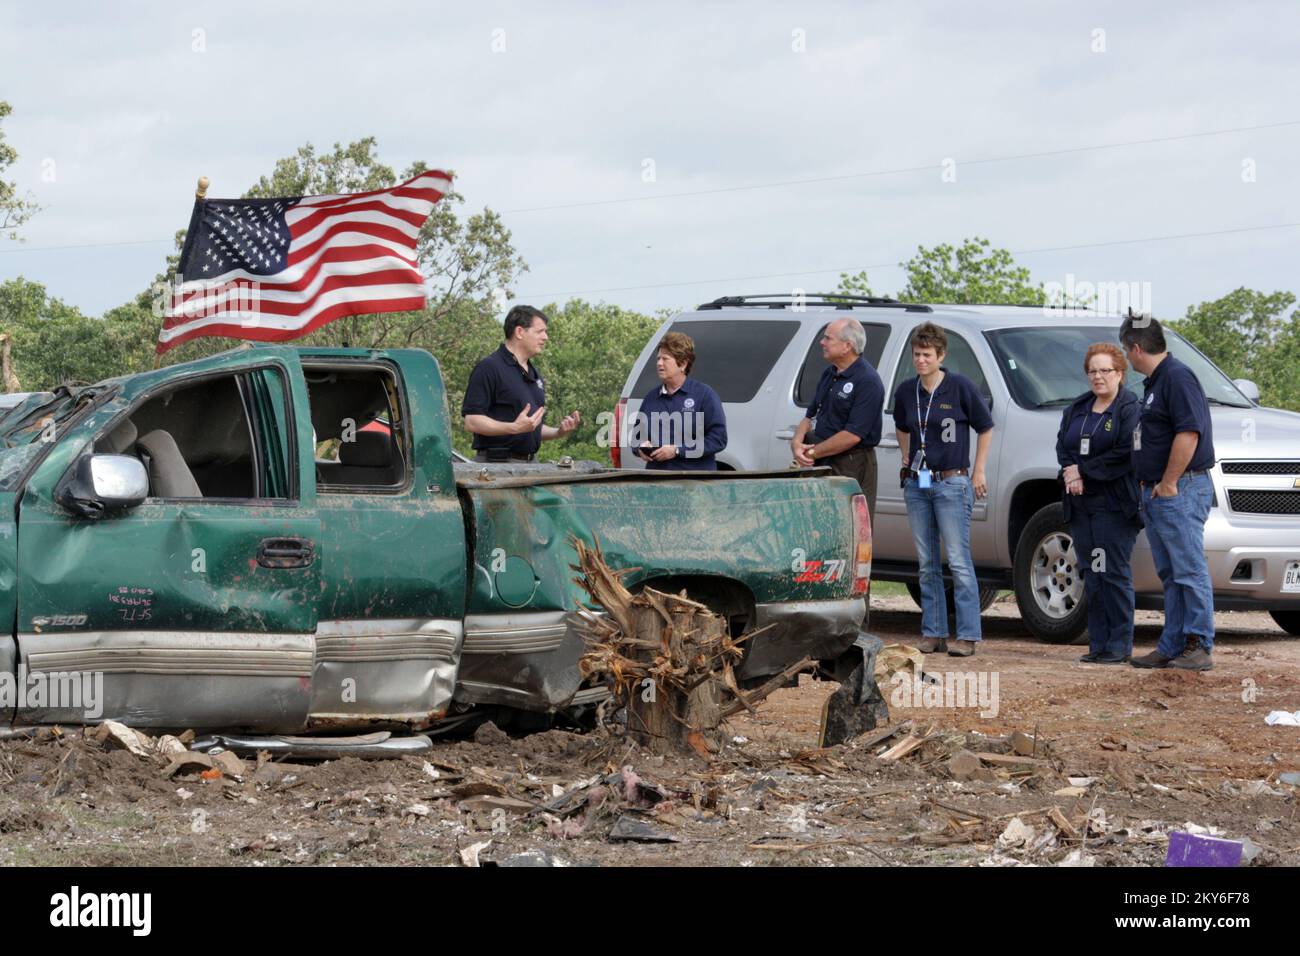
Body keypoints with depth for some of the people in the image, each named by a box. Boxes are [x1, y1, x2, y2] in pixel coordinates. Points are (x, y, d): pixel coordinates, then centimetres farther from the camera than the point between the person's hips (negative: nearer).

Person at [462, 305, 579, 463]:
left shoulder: (533, 373, 20)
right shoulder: (488, 368, -8)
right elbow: (471, 422, -16)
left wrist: (559, 432, 8)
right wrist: (515, 427, -26)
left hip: (531, 462, 8)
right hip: (497, 462, -8)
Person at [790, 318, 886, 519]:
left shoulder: (867, 381, -15)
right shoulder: (829, 374, 14)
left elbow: (853, 435, -21)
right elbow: (811, 416, 18)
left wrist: (812, 453, -14)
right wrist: (797, 441, -3)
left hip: (852, 468, -9)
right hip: (822, 465, 9)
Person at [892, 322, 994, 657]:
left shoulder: (960, 387, -7)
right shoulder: (906, 391, 7)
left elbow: (985, 428, 3)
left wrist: (978, 472, 1)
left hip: (951, 482, -5)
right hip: (916, 484, 5)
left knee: (958, 561, -8)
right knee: (927, 563, 8)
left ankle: (968, 636, -7)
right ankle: (933, 633, 13)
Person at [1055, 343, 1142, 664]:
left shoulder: (1130, 408, -5)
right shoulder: (1077, 408, 18)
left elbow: (1125, 455, -14)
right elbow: (1062, 445, 16)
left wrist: (1083, 471, -12)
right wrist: (1071, 473, -5)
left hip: (1115, 505, -7)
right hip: (1081, 503, 7)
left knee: (1114, 574, -7)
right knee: (1091, 575, 6)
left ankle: (1119, 645, -3)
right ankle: (1098, 643, 10)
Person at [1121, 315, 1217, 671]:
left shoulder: (1177, 377, -13)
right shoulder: (1154, 382, 19)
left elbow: (1189, 433, -22)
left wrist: (1168, 484, -19)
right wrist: (1149, 483, 19)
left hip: (1179, 491, -11)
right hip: (1156, 492, 11)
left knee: (1190, 571, -8)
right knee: (1170, 575, 11)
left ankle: (1199, 647, -8)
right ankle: (1172, 647, 14)